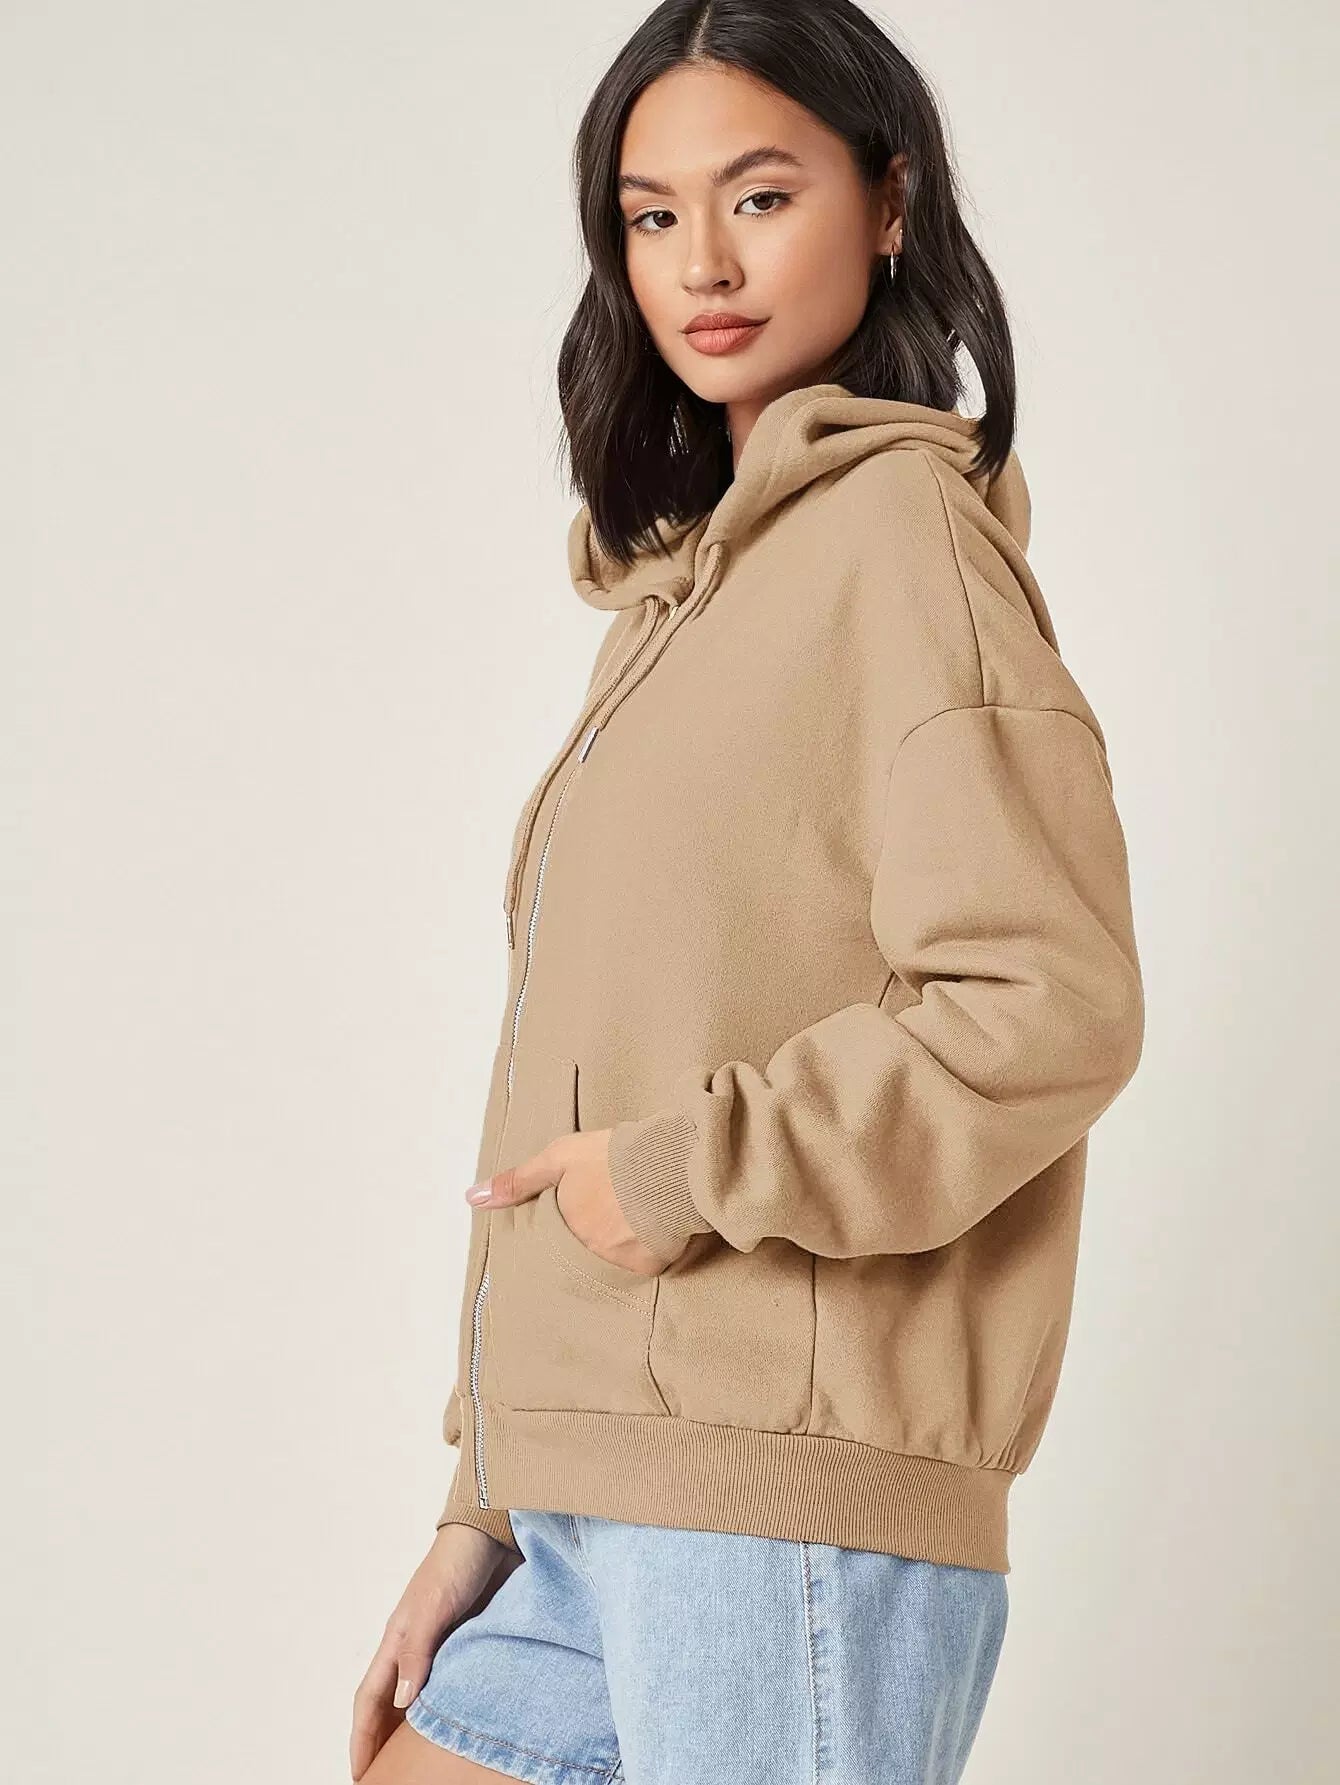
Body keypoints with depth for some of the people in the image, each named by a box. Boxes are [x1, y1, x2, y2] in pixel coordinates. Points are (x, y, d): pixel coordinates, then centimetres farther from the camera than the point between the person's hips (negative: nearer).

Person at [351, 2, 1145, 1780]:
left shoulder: (897, 523, -7)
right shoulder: (691, 577, 18)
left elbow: (1049, 1005, -17)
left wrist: (690, 1170, -13)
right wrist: (481, 1513, 16)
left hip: (785, 1496, -8)